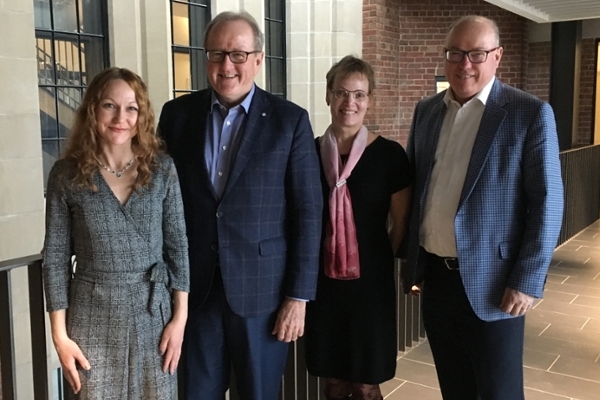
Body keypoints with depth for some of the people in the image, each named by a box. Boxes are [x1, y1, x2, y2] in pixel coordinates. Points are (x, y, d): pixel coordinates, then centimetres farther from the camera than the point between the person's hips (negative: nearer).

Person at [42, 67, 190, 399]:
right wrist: (60, 334, -3)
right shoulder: (67, 174, -4)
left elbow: (178, 245, 0)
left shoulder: (162, 169, -3)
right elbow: (56, 256, -1)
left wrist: (180, 317, -3)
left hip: (154, 313, 1)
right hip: (93, 319, 0)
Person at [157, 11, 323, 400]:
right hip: (194, 287, 2)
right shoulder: (177, 114, 4)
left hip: (262, 289, -2)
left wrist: (298, 295, -7)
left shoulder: (289, 120, -4)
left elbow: (307, 212, -5)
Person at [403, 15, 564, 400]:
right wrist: (410, 260, 11)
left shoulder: (531, 114, -9)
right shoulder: (427, 111, 7)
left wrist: (527, 281, -14)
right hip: (435, 276, 5)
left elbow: (547, 203, -10)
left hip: (492, 281, -4)